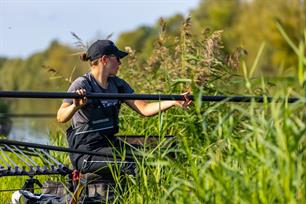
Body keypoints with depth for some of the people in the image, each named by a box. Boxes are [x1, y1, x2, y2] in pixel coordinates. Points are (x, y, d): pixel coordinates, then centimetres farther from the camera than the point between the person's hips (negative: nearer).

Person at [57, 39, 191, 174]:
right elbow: (61, 117, -22)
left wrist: (173, 102, -10)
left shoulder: (117, 84, 11)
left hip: (110, 144, 7)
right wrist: (76, 106, -43)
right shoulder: (82, 84, -11)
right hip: (86, 152, -7)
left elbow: (144, 109, 4)